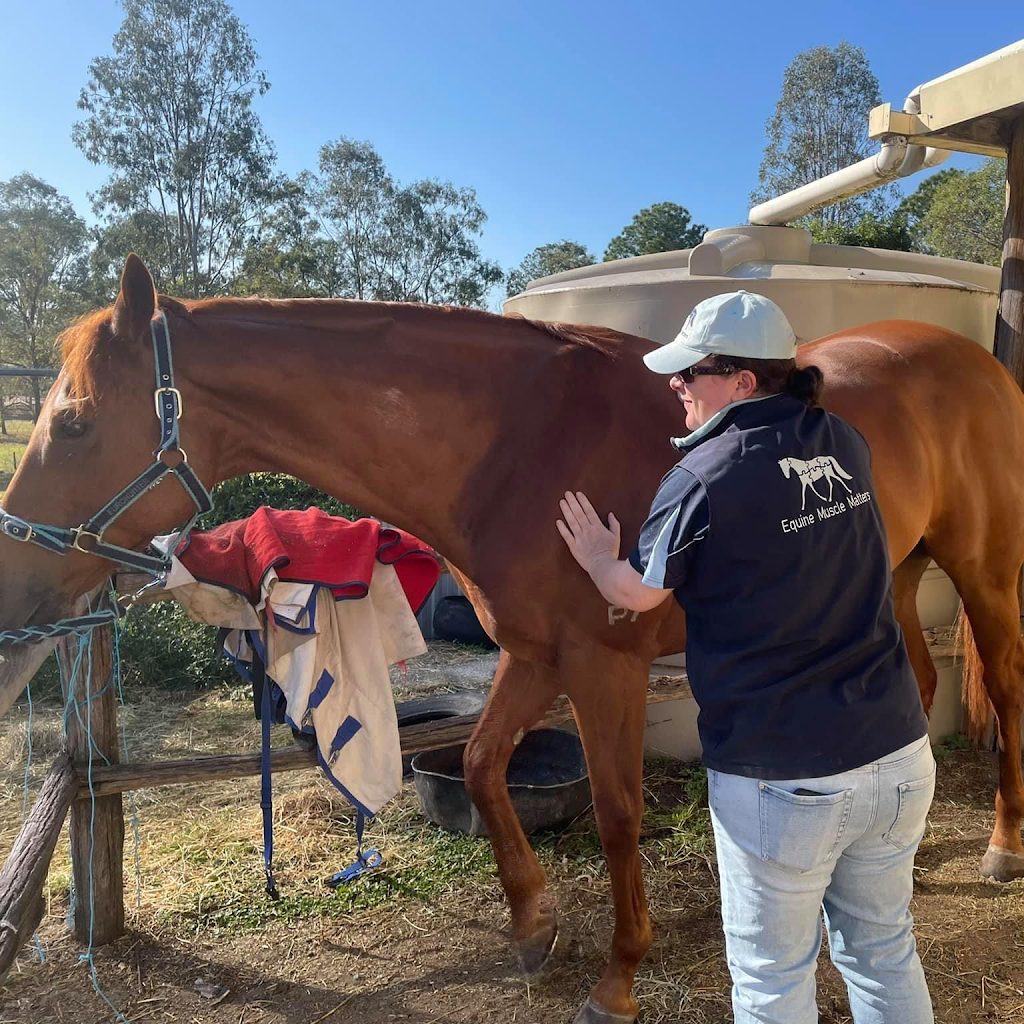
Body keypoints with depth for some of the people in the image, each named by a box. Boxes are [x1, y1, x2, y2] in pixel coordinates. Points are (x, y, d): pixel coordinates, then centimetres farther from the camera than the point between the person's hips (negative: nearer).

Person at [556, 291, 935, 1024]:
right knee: (885, 949, 26)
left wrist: (599, 559, 17)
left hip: (782, 781, -6)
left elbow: (638, 593, -4)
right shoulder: (846, 444, 1)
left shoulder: (706, 477, -17)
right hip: (900, 757, 7)